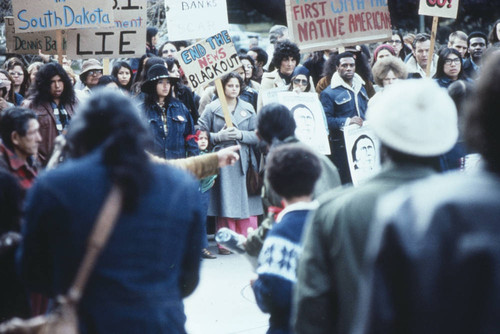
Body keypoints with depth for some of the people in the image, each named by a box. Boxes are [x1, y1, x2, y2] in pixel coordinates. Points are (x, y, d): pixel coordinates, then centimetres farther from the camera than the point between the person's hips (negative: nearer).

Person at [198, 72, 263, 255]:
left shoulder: (248, 109, 12)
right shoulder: (212, 108, 3)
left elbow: (258, 135, 7)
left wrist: (241, 135, -10)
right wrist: (219, 136, -14)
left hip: (243, 161, 2)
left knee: (246, 204, 0)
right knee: (224, 203, -3)